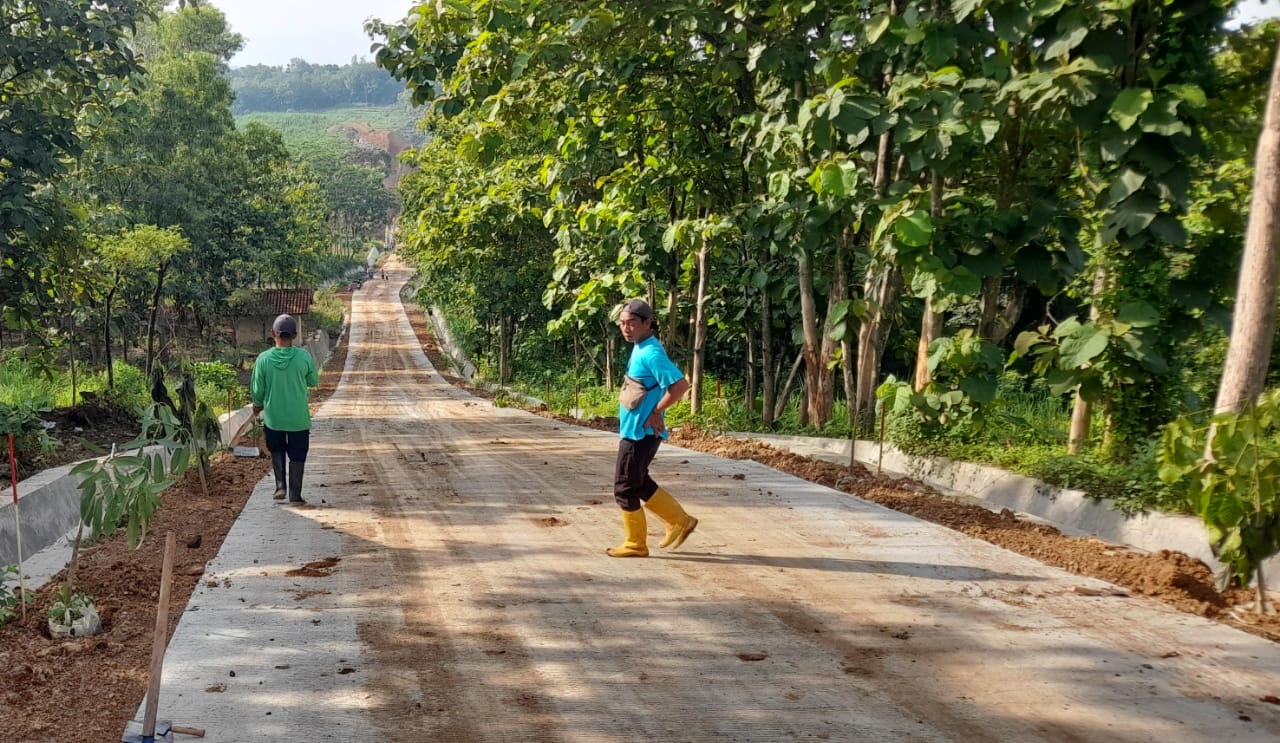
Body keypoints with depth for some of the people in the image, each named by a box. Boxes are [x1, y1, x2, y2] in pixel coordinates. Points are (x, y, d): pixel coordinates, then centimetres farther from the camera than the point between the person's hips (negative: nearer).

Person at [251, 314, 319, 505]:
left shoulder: (263, 358, -12)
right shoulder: (304, 357, -13)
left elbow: (257, 390, -3)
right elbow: (314, 381, 3)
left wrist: (257, 405, 17)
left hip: (273, 417, 1)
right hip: (298, 418, -1)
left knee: (277, 450, 24)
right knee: (297, 456, 11)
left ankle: (280, 485, 11)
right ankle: (295, 495, 13)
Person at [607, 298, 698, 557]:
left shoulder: (651, 353, -20)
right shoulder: (641, 349, 10)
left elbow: (680, 384, -28)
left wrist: (656, 412, -19)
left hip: (639, 433, -10)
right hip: (634, 430, 10)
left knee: (625, 488, 0)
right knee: (639, 483, 20)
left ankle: (635, 544, 13)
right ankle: (680, 521, 26)